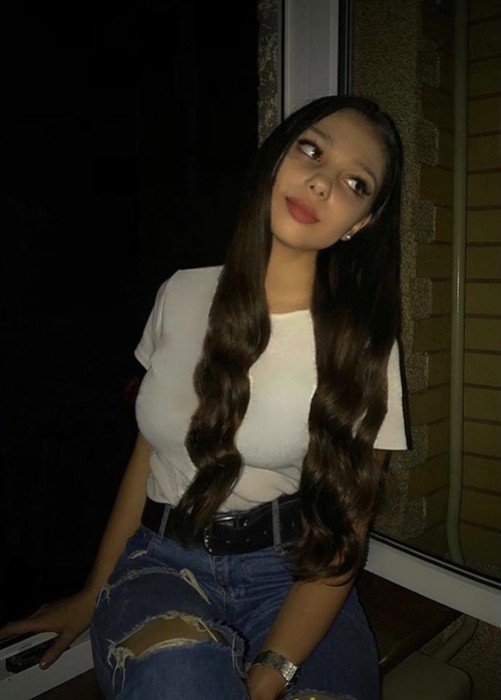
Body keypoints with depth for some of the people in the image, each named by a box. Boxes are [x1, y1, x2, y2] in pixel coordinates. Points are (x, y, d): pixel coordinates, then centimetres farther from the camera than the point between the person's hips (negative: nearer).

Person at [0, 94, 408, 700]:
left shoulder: (363, 344, -8)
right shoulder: (183, 295, 0)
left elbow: (345, 532, -8)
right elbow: (146, 452, 7)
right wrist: (92, 595, 10)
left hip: (287, 572, 1)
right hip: (157, 560, 0)